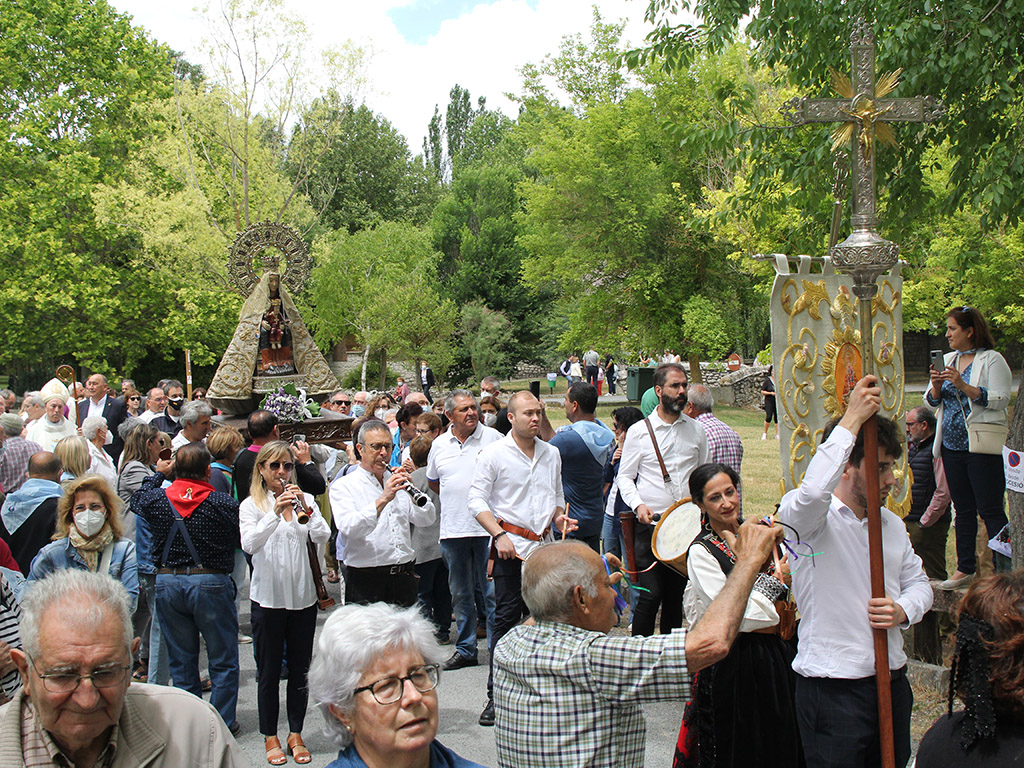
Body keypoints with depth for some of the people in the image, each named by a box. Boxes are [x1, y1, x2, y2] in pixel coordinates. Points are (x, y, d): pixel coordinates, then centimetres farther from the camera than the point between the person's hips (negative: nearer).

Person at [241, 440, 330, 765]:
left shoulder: (304, 500, 6)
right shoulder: (251, 505, -1)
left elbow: (322, 537, -8)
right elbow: (249, 544, -18)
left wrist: (306, 508, -23)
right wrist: (275, 512, -30)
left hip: (303, 597, 2)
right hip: (268, 598, -2)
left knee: (300, 671, 10)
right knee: (269, 673, 7)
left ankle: (296, 735, 23)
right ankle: (270, 737, 20)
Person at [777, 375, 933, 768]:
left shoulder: (893, 524, 11)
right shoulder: (811, 519, -12)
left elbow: (917, 582, 22)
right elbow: (813, 491, -36)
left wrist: (903, 611, -3)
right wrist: (852, 420, -29)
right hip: (831, 690, -7)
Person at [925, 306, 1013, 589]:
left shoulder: (992, 359, -4)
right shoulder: (947, 360, 15)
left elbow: (1000, 399, -15)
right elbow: (932, 404, 16)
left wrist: (963, 386, -21)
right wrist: (936, 385, -5)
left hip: (982, 447, -6)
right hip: (952, 446, 6)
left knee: (990, 511, -6)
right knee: (963, 510, 11)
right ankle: (965, 569, 19)